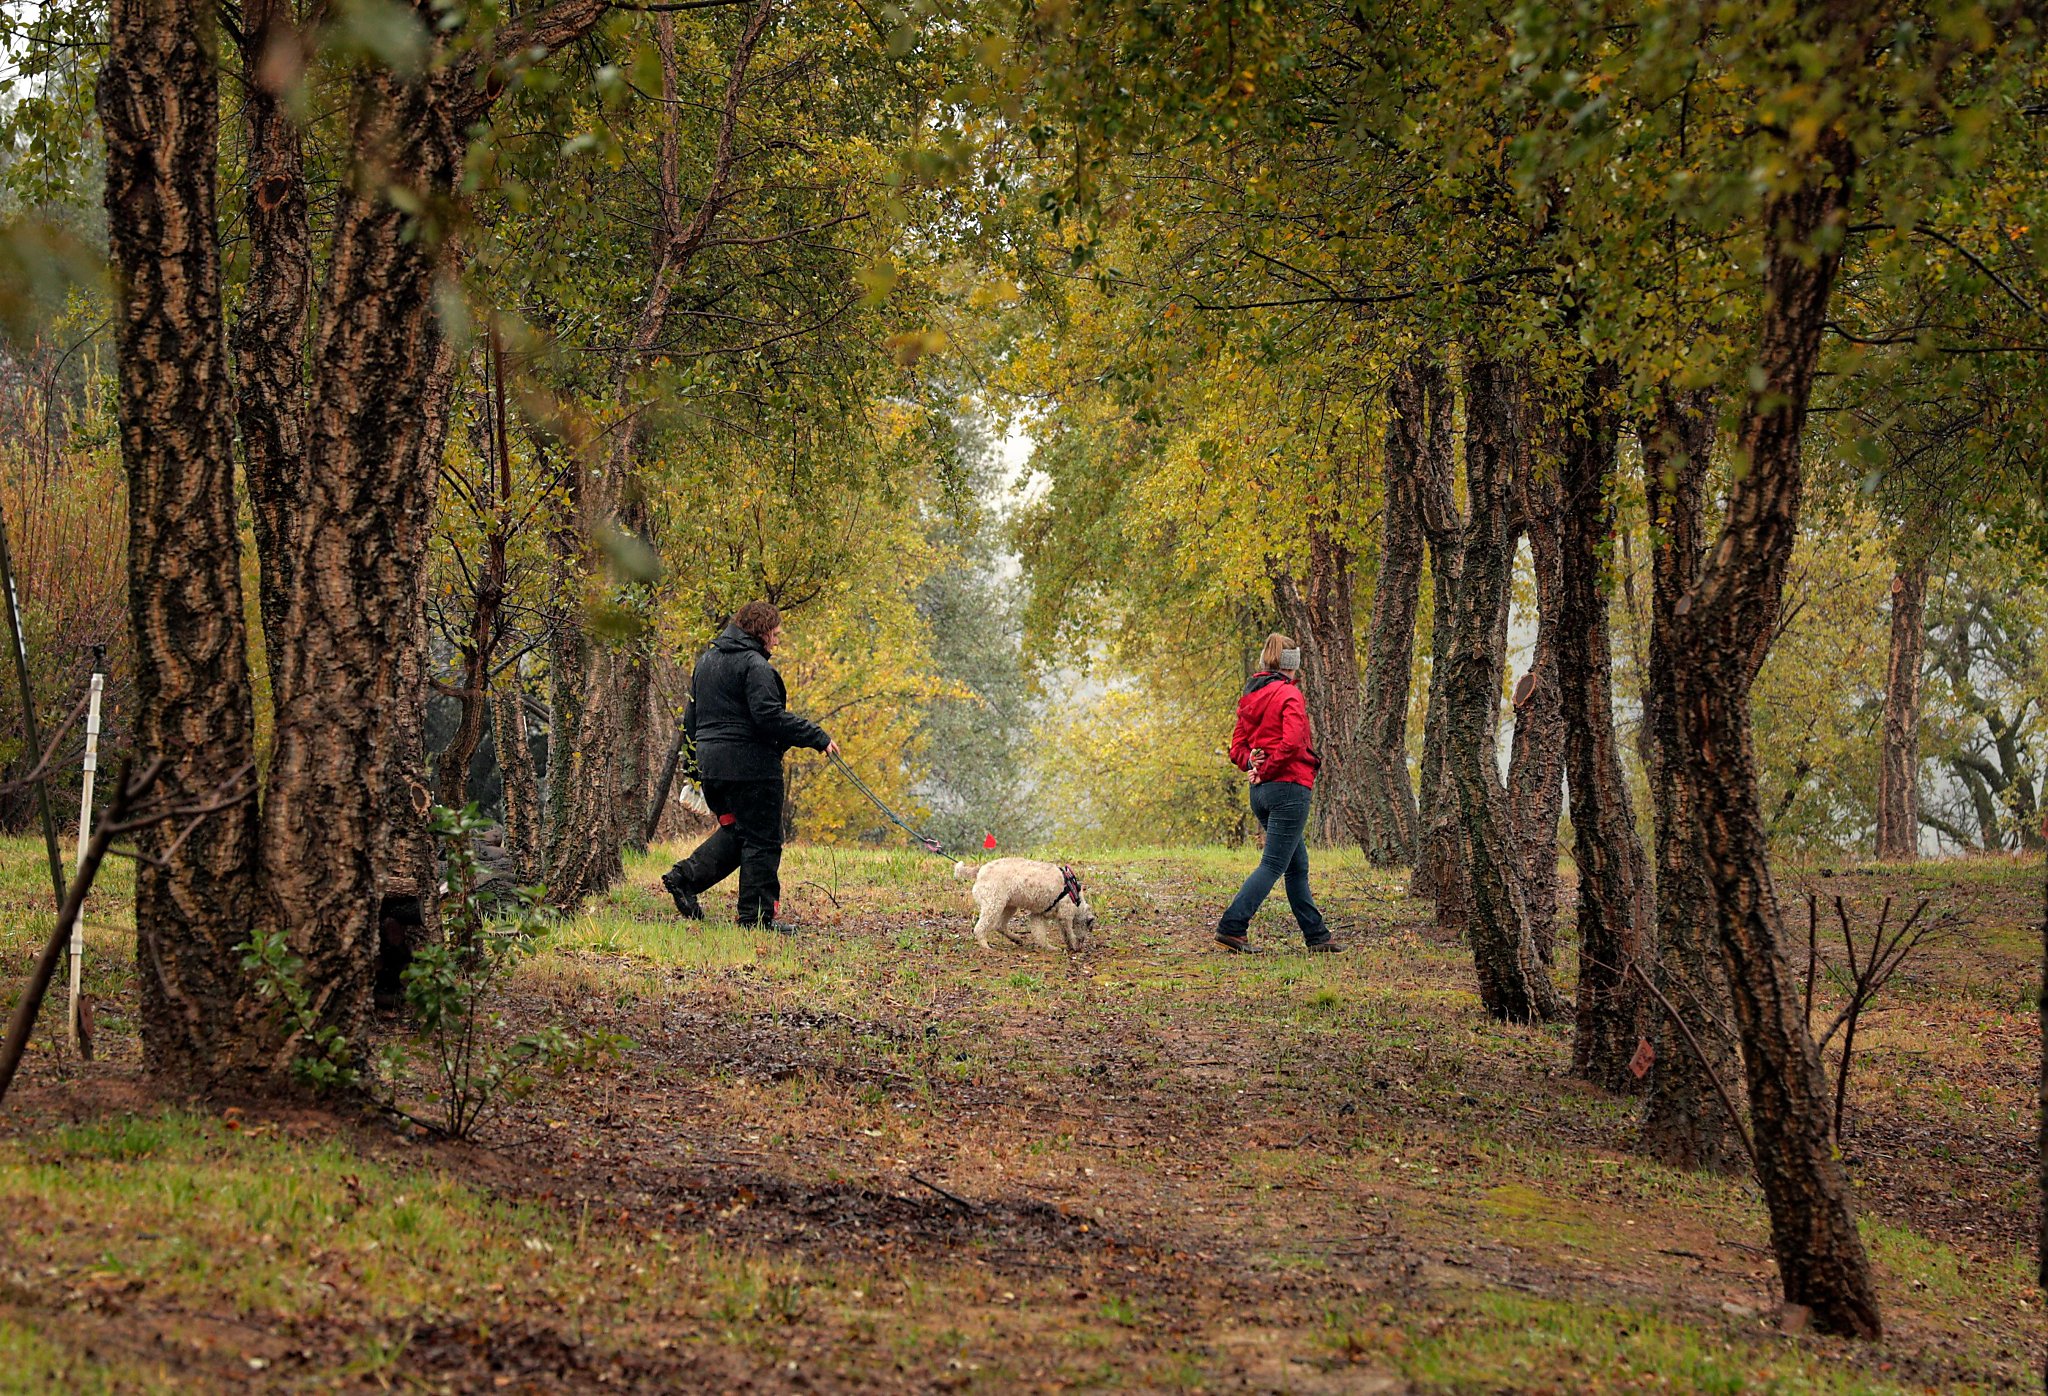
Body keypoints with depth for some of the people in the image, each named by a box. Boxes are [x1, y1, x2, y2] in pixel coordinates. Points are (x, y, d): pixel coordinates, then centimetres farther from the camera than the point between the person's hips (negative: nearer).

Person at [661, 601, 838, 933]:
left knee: (734, 830, 20)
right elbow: (770, 717, -22)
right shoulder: (754, 665, -13)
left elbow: (691, 718, 21)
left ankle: (686, 876, 7)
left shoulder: (707, 661, 16)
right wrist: (818, 738, -17)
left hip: (711, 765, 9)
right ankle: (757, 914, 0)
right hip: (749, 765, -9)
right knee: (762, 840, -1)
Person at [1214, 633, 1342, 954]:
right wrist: (1265, 770, -12)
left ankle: (1316, 935, 19)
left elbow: (1237, 746, 13)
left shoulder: (1250, 697, 14)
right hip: (1289, 788, -8)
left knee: (1298, 867, 15)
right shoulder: (1289, 695, -10)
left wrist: (1252, 763, -4)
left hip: (1261, 792, 8)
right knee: (1273, 864, -6)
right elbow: (1291, 742, -22)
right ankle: (1231, 928, -13)